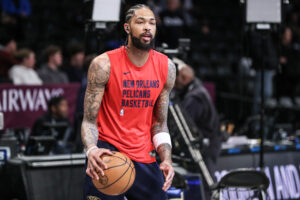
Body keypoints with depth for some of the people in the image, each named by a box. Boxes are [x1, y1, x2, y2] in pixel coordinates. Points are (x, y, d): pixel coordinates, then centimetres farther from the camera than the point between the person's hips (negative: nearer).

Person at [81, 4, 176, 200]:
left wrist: (166, 159, -7)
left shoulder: (166, 67, 1)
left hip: (145, 158, 4)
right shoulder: (104, 64, -11)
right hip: (107, 153, -4)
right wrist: (92, 150, -29)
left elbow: (160, 124, 8)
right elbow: (89, 120, -9)